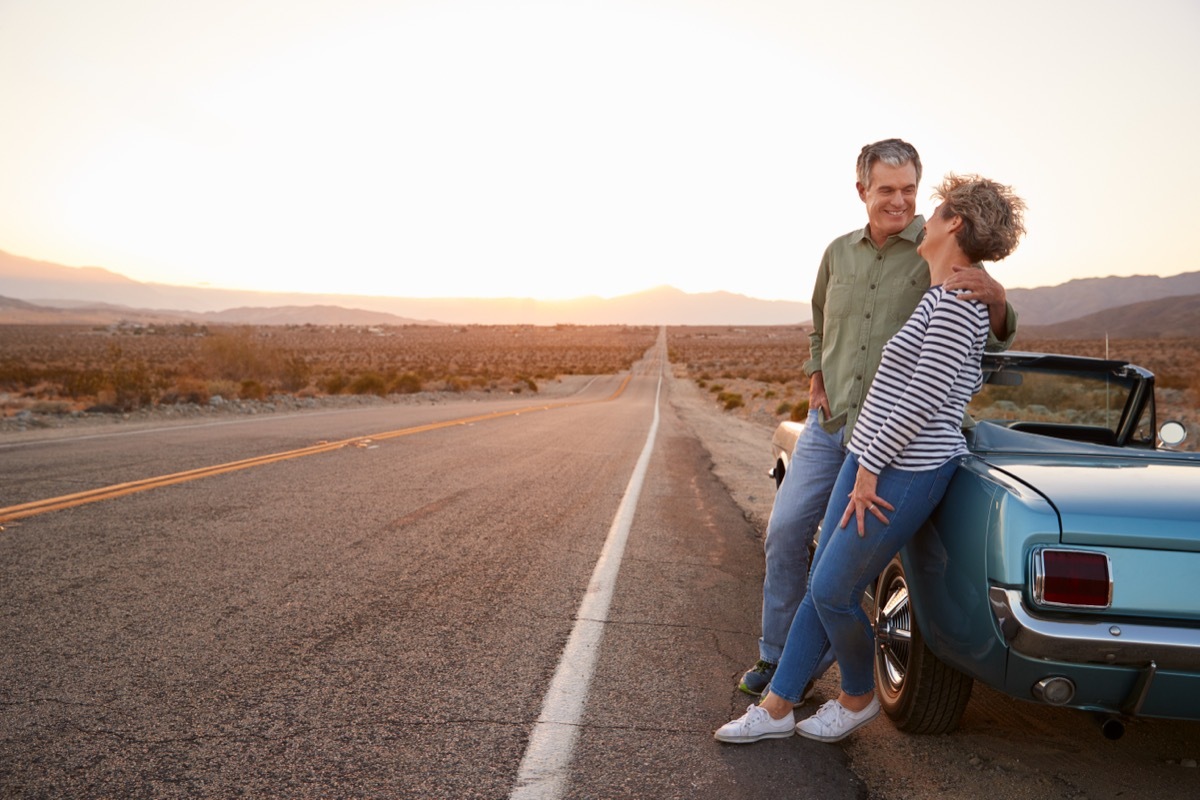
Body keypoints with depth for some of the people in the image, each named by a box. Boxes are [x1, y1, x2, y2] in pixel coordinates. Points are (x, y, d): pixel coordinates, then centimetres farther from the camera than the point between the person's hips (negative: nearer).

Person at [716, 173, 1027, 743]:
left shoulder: (958, 300, -16)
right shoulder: (940, 296, 15)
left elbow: (926, 396, -20)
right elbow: (972, 383, 26)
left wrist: (869, 469, -16)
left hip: (903, 472, -10)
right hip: (870, 457, 10)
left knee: (833, 592, -1)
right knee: (820, 585, 10)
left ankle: (858, 698, 25)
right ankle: (776, 708, 19)